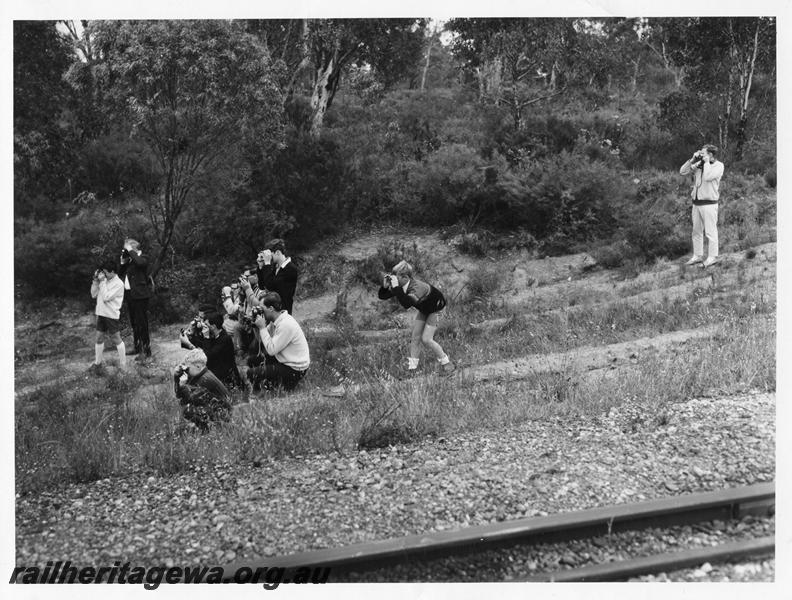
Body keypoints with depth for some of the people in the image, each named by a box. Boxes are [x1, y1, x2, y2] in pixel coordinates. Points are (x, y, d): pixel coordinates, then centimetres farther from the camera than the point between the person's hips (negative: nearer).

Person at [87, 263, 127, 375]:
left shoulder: (118, 284, -14)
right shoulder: (104, 281, 5)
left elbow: (106, 297, -21)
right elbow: (93, 295, 7)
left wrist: (102, 281, -18)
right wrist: (95, 280, -3)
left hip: (112, 316, -7)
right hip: (101, 313, 7)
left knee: (116, 340, 3)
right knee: (99, 338, 13)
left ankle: (123, 365, 14)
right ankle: (97, 363, 24)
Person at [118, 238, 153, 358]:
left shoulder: (143, 259, -9)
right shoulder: (129, 260, 14)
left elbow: (139, 262, -34)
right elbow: (120, 275, 17)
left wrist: (130, 251, -20)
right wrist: (123, 262, 4)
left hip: (139, 295, -9)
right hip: (129, 295, 9)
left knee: (142, 323, -6)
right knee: (134, 323, 16)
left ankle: (146, 350, -1)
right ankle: (137, 347, 28)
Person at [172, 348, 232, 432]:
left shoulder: (206, 379, -25)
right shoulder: (197, 375, 1)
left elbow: (192, 398, -26)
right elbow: (179, 394, 1)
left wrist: (183, 385, -28)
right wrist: (176, 376, -8)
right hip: (210, 406, 10)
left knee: (187, 410, -23)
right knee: (182, 401, 6)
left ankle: (207, 430, -2)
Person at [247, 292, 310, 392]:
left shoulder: (286, 325, -26)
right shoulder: (277, 319, 3)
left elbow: (271, 350, -25)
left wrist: (262, 327, -20)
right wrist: (259, 326, -8)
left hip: (295, 370, -9)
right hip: (286, 361, 9)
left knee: (252, 373, -10)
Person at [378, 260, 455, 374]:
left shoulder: (416, 287, -41)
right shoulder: (401, 287, -17)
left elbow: (407, 304, -59)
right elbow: (382, 296, -14)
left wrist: (396, 288, -60)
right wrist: (385, 286, -33)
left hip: (435, 308, -8)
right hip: (423, 309, 8)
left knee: (426, 339, -11)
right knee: (415, 337, 2)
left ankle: (446, 362, 6)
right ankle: (412, 366, 10)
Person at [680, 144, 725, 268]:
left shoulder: (718, 165, -5)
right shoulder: (699, 165, 11)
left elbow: (707, 177, -22)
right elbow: (683, 171, 6)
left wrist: (707, 161, -12)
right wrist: (693, 160, -1)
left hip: (709, 203, -6)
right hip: (696, 203, 6)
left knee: (710, 232, -2)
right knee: (697, 231, 11)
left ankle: (712, 257, 6)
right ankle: (697, 256, 20)